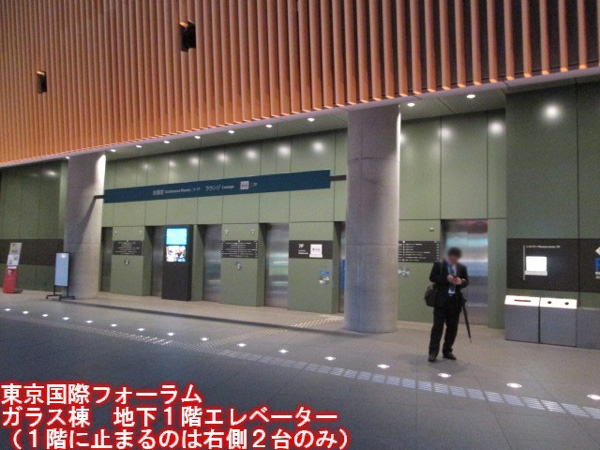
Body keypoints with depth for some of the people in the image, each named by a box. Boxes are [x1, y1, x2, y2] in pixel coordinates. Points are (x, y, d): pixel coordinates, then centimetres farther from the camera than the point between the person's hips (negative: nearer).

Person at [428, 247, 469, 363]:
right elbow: (432, 277, -6)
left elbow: (466, 281, 11)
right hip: (441, 300, -4)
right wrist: (446, 278, -19)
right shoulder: (438, 264, -1)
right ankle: (433, 352, -2)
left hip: (455, 301, 4)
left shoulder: (462, 267, 9)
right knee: (438, 326, -4)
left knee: (452, 327, 9)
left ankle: (447, 351, 21)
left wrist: (461, 282, -13)